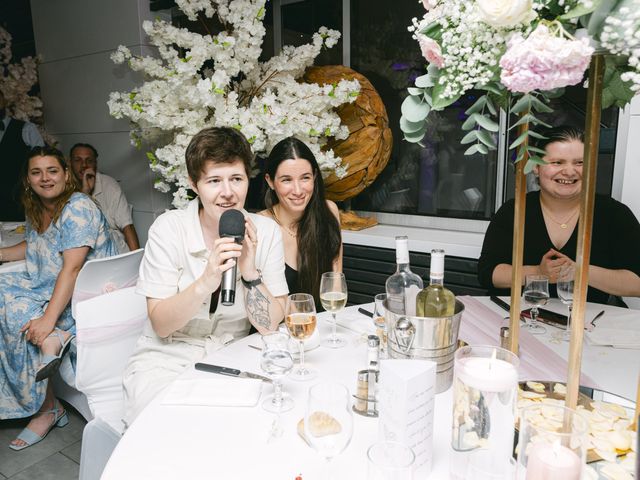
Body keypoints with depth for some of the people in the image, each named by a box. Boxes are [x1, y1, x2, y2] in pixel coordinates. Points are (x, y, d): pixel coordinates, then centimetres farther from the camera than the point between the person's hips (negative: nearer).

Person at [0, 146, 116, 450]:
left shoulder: (78, 208, -16)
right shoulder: (36, 210, 11)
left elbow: (72, 267, -25)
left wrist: (49, 318, -33)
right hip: (46, 288, 9)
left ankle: (46, 409, -12)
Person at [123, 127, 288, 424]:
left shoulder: (265, 232, -7)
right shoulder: (169, 228, -11)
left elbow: (270, 326, -9)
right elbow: (160, 325, -13)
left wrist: (249, 270, -24)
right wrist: (205, 283, -31)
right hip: (167, 359, -2)